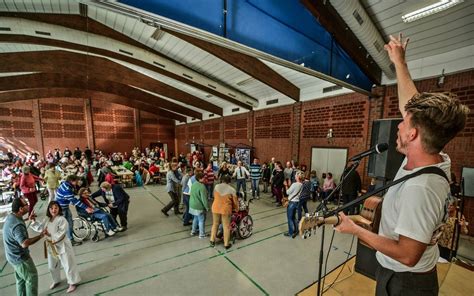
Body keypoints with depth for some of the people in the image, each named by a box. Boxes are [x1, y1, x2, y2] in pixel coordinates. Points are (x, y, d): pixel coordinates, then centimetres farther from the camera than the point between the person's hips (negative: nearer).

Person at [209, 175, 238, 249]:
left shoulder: (216, 186, -5)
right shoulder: (232, 190, -13)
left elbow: (215, 196, 9)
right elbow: (235, 202, -5)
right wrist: (237, 209, 13)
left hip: (215, 208, 3)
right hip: (226, 210, -3)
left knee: (215, 224, 21)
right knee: (226, 227, 11)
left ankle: (212, 241, 32)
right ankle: (226, 244, 20)